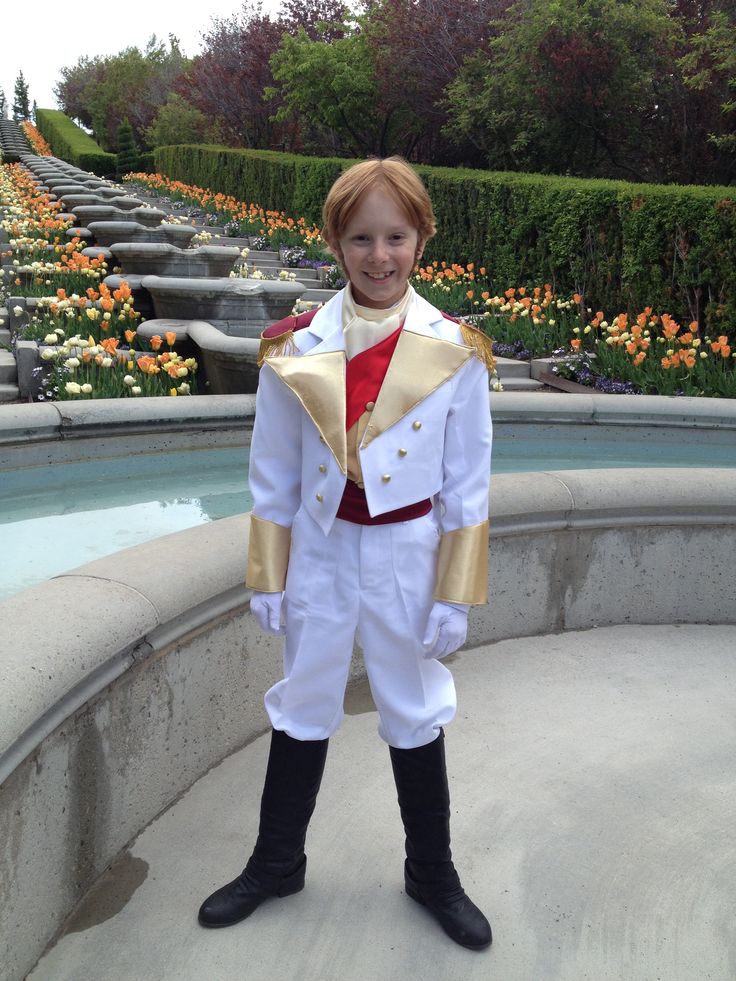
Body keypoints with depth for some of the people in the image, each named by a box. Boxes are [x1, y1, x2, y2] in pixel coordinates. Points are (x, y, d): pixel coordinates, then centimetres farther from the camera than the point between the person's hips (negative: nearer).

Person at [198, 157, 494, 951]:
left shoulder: (454, 353, -9)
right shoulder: (295, 349, -7)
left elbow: (467, 487, -4)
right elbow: (274, 478, 0)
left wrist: (456, 594, -4)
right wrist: (266, 579, 2)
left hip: (407, 558, -1)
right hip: (319, 554, 1)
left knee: (415, 716, 14)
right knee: (302, 711, 16)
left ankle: (432, 872, 37)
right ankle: (276, 863, 38)